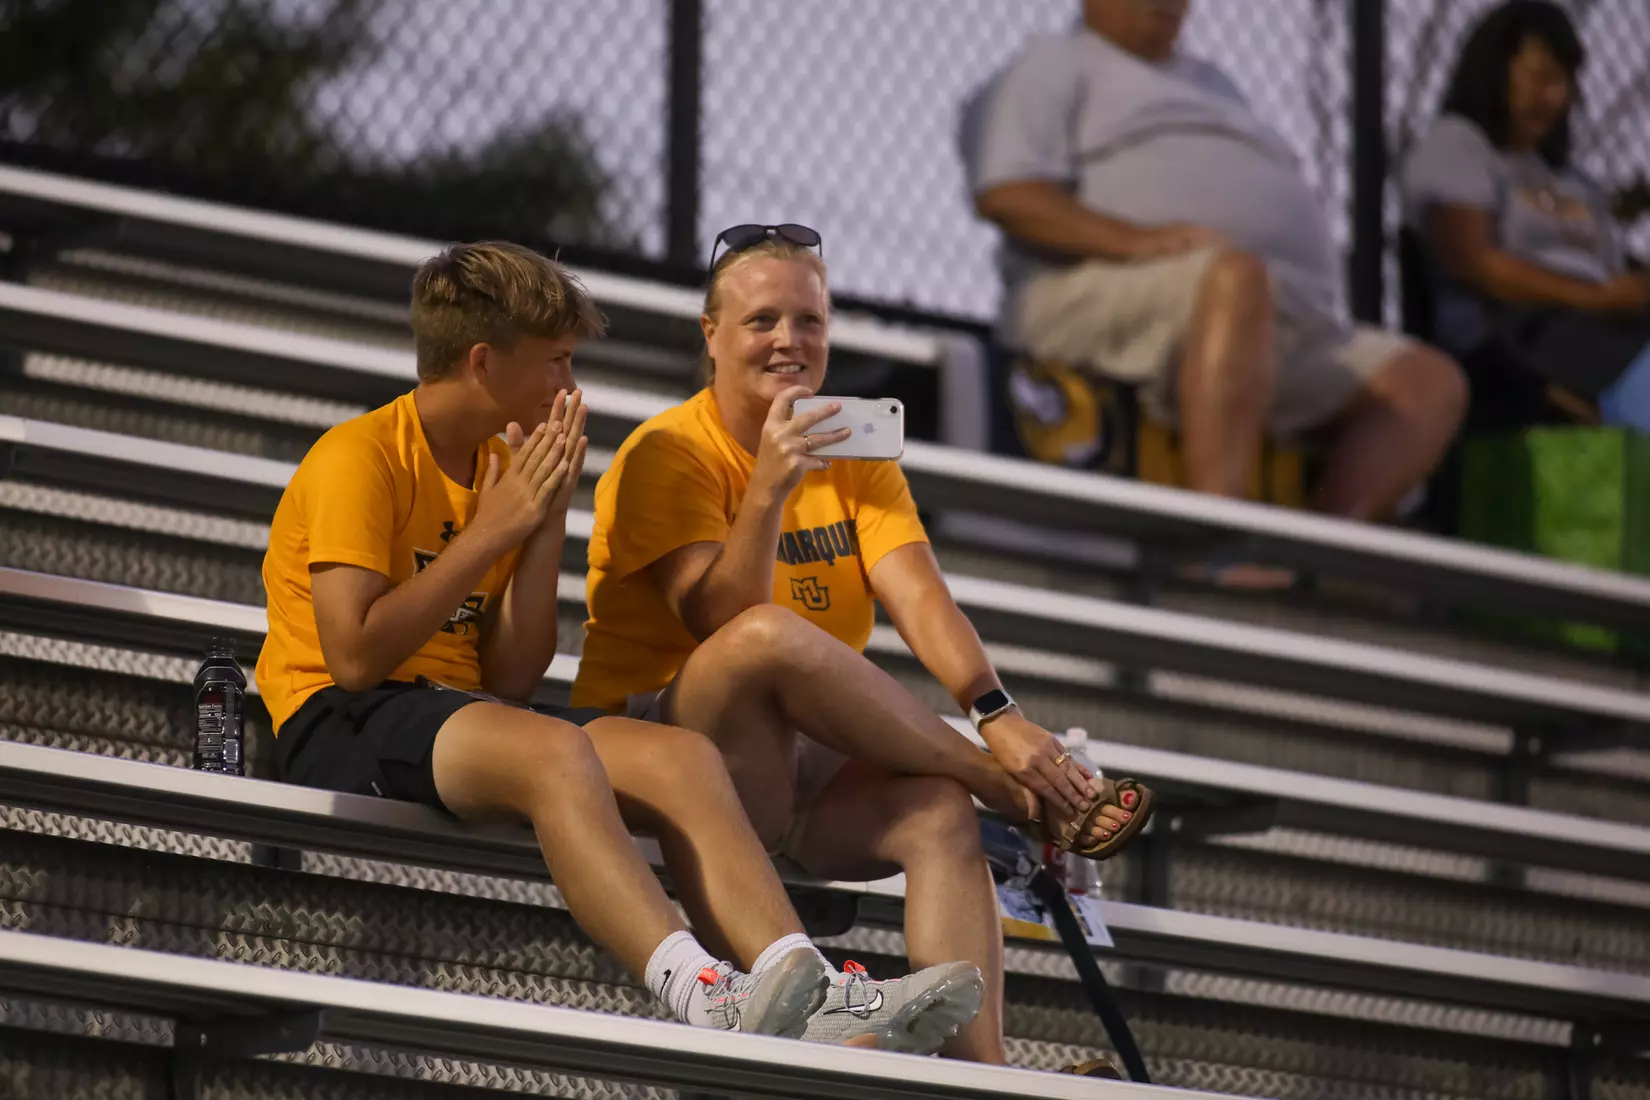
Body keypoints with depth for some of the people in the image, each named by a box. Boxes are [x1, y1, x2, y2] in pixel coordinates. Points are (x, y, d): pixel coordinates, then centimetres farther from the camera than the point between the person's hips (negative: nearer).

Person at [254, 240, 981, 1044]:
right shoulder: (358, 457, -6)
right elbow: (355, 658, -18)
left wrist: (547, 521, 0)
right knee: (553, 749, -36)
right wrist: (491, 532, -11)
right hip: (338, 724, -7)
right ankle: (702, 1002, -51)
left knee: (681, 757, -18)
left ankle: (803, 993, -39)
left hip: (462, 712, 7)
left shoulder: (505, 467, 16)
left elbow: (511, 680, 7)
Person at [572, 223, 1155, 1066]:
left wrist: (995, 714, -23)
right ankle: (1029, 798, -24)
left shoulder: (855, 455, 11)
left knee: (940, 809, -28)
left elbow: (917, 597, -5)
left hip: (815, 763, 5)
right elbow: (719, 623, -20)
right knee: (771, 635, -35)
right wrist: (770, 486, -32)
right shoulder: (669, 454, -6)